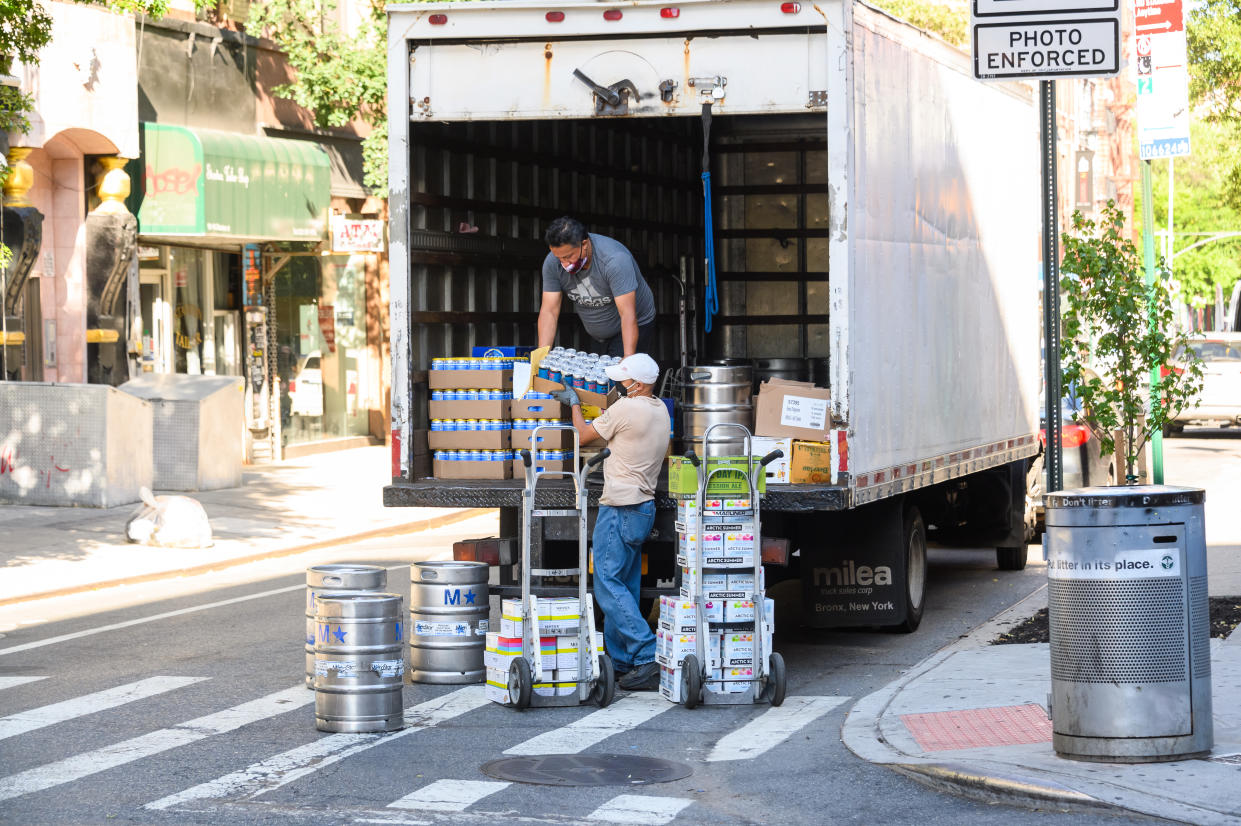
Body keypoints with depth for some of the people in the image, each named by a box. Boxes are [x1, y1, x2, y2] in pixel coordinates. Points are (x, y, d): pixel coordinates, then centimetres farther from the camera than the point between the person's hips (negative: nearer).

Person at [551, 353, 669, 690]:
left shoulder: (626, 408, -16)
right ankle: (619, 660, 16)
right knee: (625, 587, 13)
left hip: (621, 509, -9)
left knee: (608, 585, -10)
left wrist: (574, 402, 12)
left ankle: (648, 659, -18)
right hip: (645, 507, 9)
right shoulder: (660, 410, 10)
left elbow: (585, 435, -2)